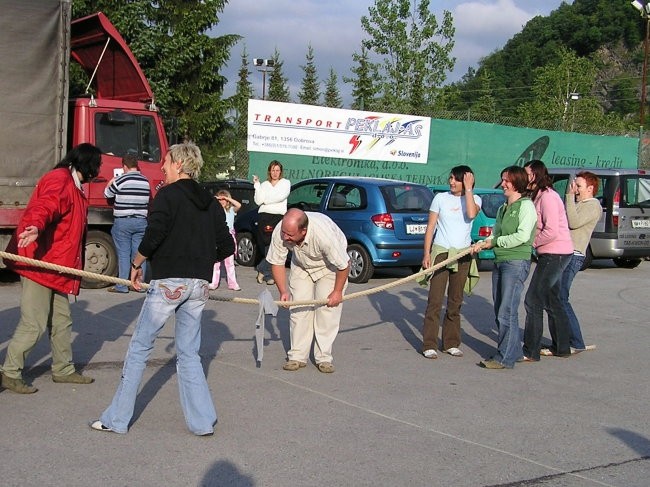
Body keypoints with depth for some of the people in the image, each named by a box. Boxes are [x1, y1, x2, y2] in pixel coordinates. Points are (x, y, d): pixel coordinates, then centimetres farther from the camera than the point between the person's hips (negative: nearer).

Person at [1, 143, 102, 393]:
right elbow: (44, 206, -34)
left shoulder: (73, 186, 20)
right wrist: (36, 227, -54)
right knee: (34, 325, -6)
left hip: (56, 267, 11)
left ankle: (63, 369, 29)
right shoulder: (58, 180, -13)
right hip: (39, 263, -11)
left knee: (61, 321, 17)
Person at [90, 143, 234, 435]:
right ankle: (202, 421, 11)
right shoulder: (210, 202, 12)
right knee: (189, 353, 14)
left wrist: (136, 264, -1)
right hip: (199, 285, 6)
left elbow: (153, 236, -16)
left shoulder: (168, 194, -6)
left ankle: (117, 419, 10)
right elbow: (226, 248, 11)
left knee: (139, 348, 5)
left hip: (168, 282, -6)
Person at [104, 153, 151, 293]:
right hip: (141, 221, 5)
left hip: (123, 221, -5)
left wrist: (110, 184, 23)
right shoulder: (145, 181, 6)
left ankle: (122, 285, 1)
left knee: (123, 254, -1)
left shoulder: (121, 180, -10)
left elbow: (107, 194, 2)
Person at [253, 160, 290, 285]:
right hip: (264, 217, 1)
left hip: (278, 216, -1)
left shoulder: (285, 183, 13)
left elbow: (281, 196, -6)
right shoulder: (264, 185, 18)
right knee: (268, 248, -4)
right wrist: (257, 185, -1)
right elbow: (258, 201, 4)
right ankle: (269, 275, 3)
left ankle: (262, 270, 2)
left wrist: (266, 200, 0)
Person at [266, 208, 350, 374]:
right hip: (301, 264, 4)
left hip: (329, 265, -4)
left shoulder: (324, 234, -43)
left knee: (327, 309, -11)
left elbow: (343, 265, -29)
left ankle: (324, 358, -3)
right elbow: (277, 262, -14)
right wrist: (283, 291, -21)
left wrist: (337, 292, -18)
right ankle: (298, 356, 1)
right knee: (298, 309, -5)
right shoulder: (280, 232, -31)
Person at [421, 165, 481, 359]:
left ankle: (451, 343, 18)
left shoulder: (474, 199, 5)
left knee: (455, 301, 9)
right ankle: (429, 345, -4)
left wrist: (468, 189, -11)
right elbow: (430, 227, 3)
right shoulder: (440, 198, 3)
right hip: (440, 251, -2)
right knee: (435, 300, -6)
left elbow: (471, 214, -18)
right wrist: (426, 254, -5)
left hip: (463, 255, 2)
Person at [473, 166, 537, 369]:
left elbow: (523, 236, -17)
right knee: (499, 312, 10)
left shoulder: (526, 206, -7)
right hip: (499, 262, 9)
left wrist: (495, 242, -9)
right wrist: (482, 243, -1)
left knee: (506, 312, -9)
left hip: (517, 262, -9)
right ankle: (514, 351, 21)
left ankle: (505, 358, -4)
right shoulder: (502, 208, 19)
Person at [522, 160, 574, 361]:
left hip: (555, 254, -10)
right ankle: (562, 347, 27)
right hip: (552, 255, 10)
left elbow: (551, 231, -23)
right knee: (551, 301, 17)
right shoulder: (537, 196, 14)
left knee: (533, 300, -8)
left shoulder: (548, 197, -16)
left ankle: (531, 351, -4)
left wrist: (531, 243, -12)